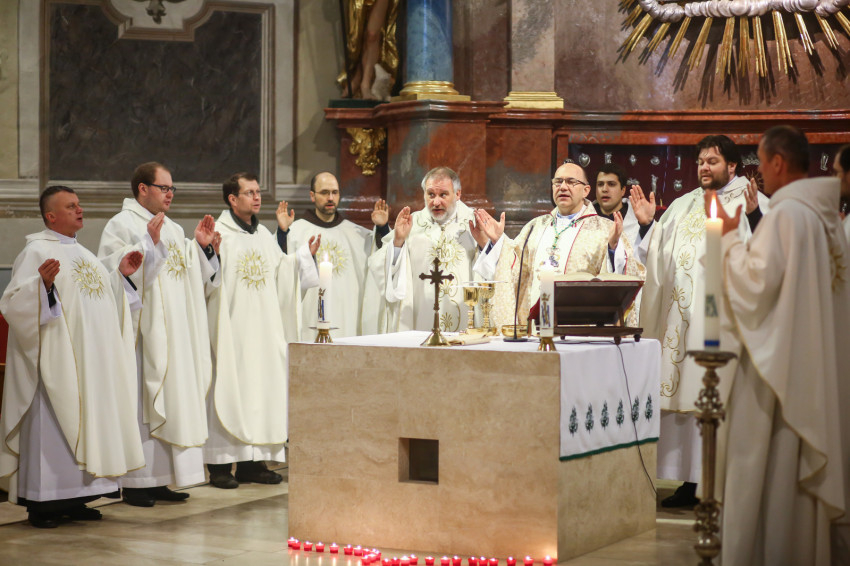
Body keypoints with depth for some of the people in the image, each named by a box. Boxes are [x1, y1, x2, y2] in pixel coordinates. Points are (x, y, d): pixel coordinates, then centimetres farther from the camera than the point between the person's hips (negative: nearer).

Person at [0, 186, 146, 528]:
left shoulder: (81, 253, 19)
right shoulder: (37, 251, -7)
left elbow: (103, 296, 29)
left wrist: (121, 274, 16)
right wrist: (42, 282, -33)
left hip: (90, 360, 8)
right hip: (57, 358, -8)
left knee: (87, 420, 8)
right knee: (53, 422, -7)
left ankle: (73, 499, 15)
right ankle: (42, 503, -1)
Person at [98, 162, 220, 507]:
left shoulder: (173, 230, 19)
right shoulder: (121, 225, -5)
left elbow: (193, 278, 20)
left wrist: (203, 247, 6)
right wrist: (148, 242, -24)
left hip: (175, 332, 8)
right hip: (143, 332, -8)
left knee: (171, 400, 7)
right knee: (141, 400, -8)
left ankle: (158, 479, 13)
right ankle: (134, 483, -3)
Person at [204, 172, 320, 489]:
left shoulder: (264, 235, 15)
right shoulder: (218, 234, -6)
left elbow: (283, 274, 18)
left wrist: (306, 254, 9)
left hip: (263, 328, 7)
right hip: (231, 329, -7)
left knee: (261, 384, 6)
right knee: (228, 386, -6)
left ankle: (252, 462, 13)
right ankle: (220, 465, -1)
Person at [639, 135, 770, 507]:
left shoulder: (752, 203, 2)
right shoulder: (683, 205, 19)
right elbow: (658, 256, 21)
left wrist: (754, 216, -26)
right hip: (682, 318, 6)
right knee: (684, 396, 4)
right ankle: (691, 481, 9)